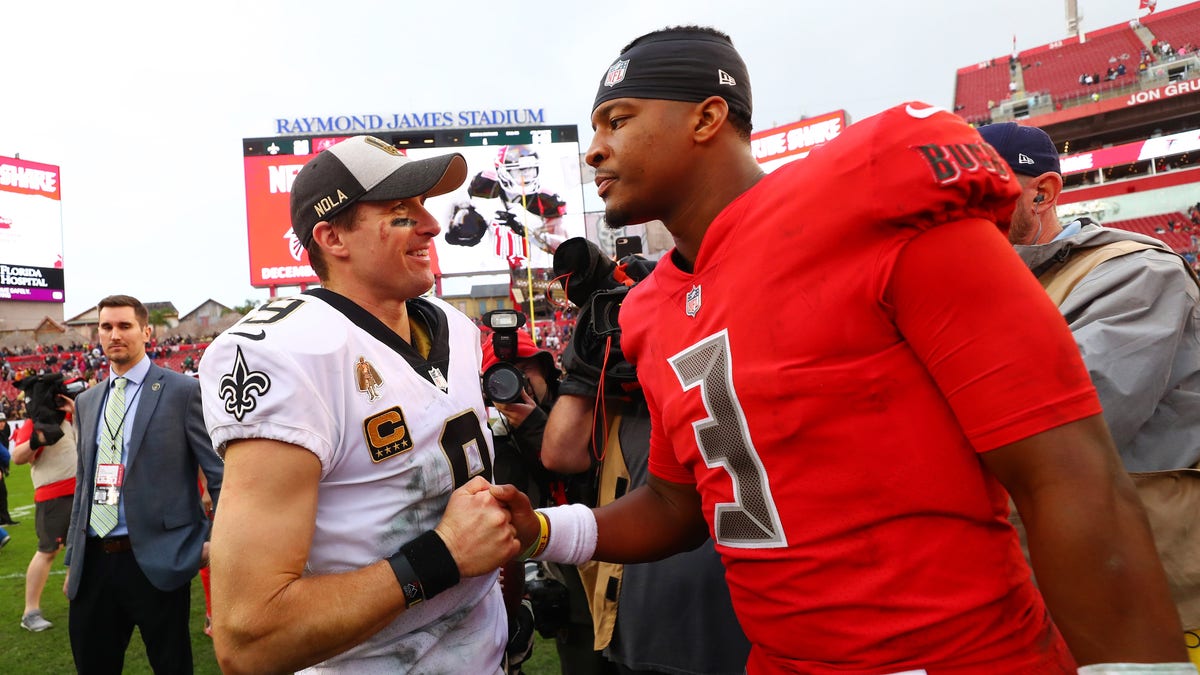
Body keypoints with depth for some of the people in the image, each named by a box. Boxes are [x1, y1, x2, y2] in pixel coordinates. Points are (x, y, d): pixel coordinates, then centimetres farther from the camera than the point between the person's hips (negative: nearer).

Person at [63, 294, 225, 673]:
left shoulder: (182, 391, -4)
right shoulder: (86, 402, 14)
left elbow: (220, 471, -6)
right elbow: (83, 483, 19)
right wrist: (73, 558, 17)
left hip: (156, 559, -5)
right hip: (93, 561, 6)